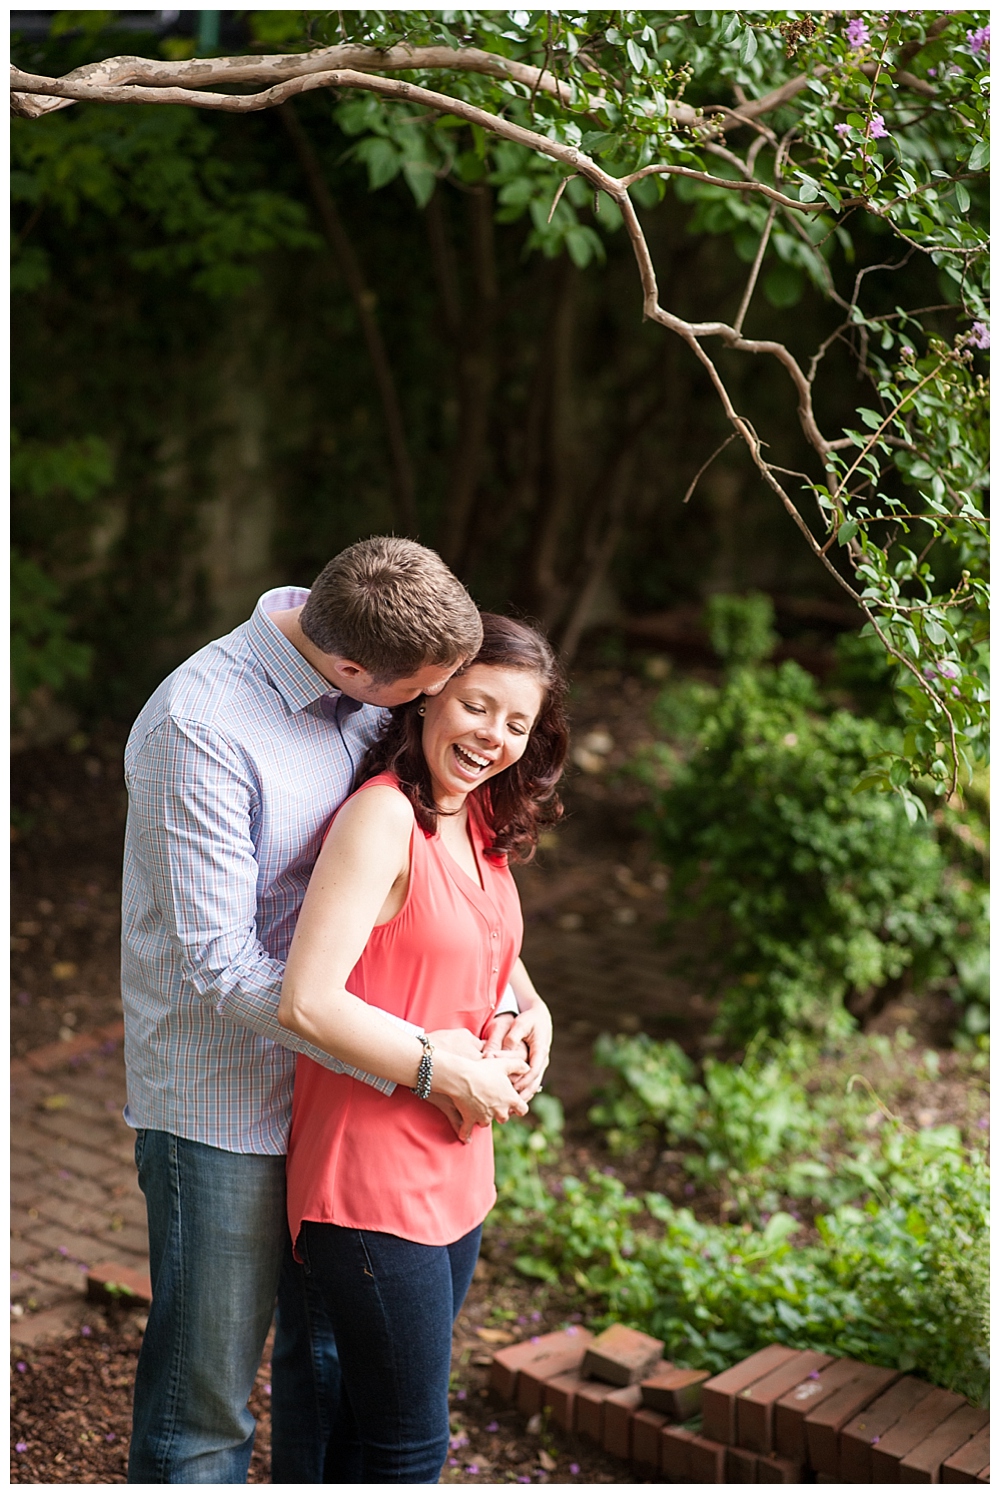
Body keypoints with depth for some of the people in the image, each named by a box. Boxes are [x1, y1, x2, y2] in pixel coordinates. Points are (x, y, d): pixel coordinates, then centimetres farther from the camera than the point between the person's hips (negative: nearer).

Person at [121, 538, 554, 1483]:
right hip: (224, 1101, -7)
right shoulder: (200, 727, -24)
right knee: (205, 1403, 2)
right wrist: (429, 1065, -24)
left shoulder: (372, 691, -2)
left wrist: (517, 993, -5)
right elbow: (220, 965, -25)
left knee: (333, 1360, 21)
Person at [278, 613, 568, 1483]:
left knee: (380, 1429, 19)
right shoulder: (383, 815, -18)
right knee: (410, 1452, 1)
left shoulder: (483, 824, 9)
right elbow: (306, 1002, -26)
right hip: (370, 1177, -8)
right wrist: (439, 1069, -17)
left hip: (453, 1175, 8)